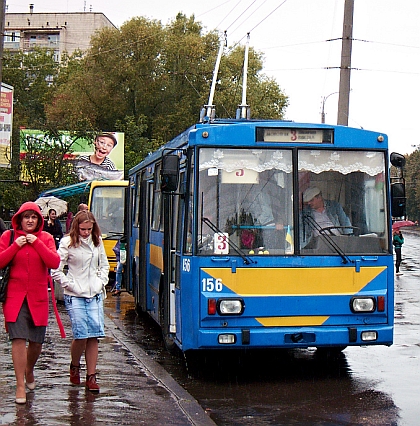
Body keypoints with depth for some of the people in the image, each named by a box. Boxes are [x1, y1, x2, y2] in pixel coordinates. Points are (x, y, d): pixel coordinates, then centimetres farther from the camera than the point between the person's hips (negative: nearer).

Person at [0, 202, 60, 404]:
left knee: (37, 342, 8)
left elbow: (54, 262, -8)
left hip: (38, 297, 2)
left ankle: (29, 370, 38)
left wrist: (37, 243, -13)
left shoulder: (45, 238, 5)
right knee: (18, 338, -11)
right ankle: (20, 385, -3)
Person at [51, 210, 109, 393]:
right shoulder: (68, 243, -5)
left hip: (95, 295, 4)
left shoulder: (97, 242, 10)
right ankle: (75, 367, 20)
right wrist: (70, 285, -10)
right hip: (75, 296, -4)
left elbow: (104, 265, 23)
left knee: (94, 336, -1)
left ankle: (91, 377, 6)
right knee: (81, 335, -8)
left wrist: (101, 282, 8)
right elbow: (56, 270, -6)